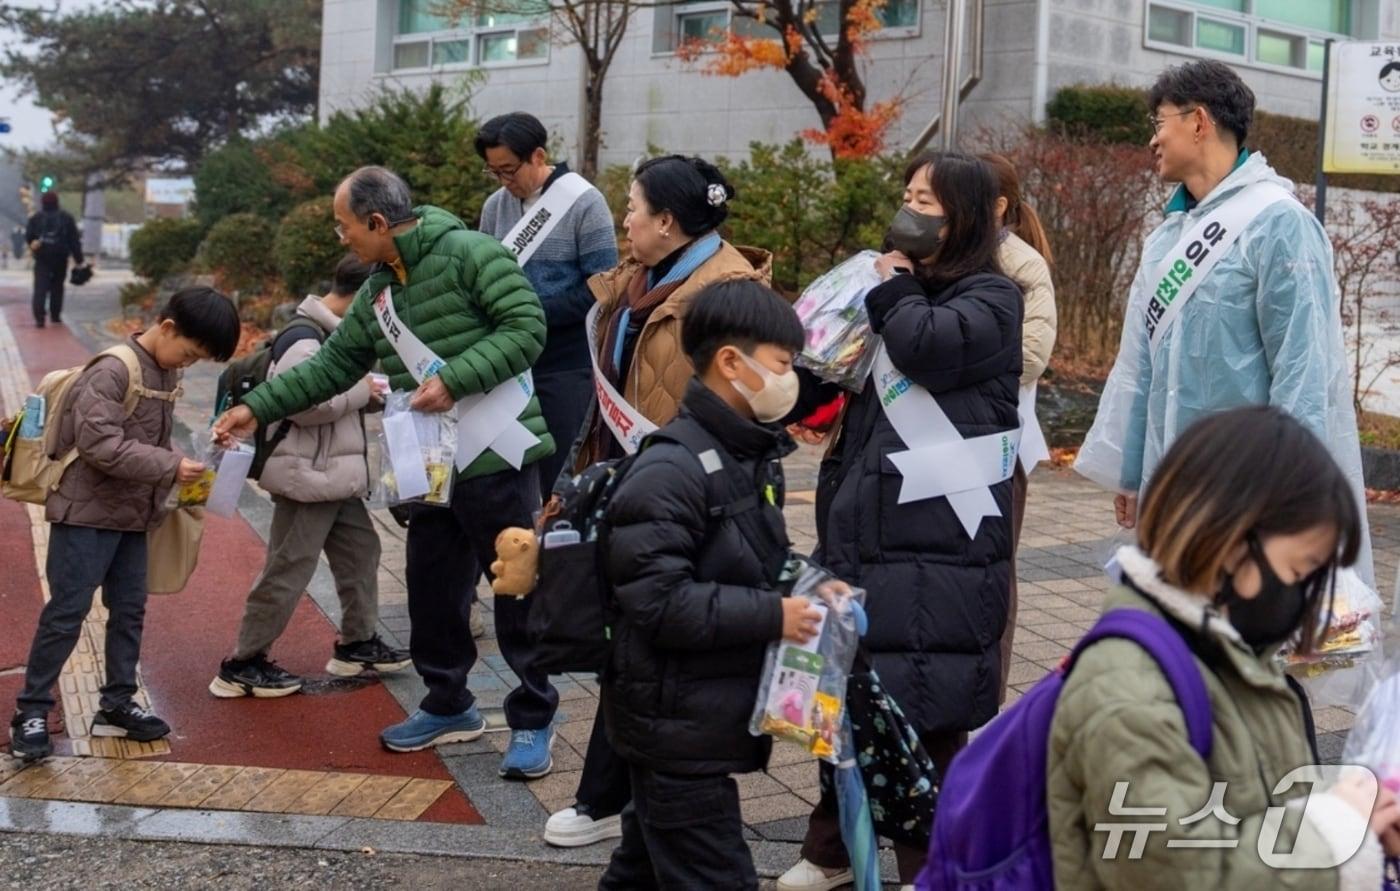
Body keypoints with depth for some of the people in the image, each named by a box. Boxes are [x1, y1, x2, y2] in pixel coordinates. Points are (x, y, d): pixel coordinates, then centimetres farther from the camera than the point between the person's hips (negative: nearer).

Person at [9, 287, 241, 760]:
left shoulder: (168, 373, 6)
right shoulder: (112, 371, -20)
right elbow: (101, 444, -27)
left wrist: (175, 476, -1)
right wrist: (170, 467, -24)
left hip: (132, 514, 8)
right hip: (87, 510, -8)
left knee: (129, 609, 11)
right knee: (67, 611, -3)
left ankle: (117, 704, 22)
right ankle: (31, 712, 7)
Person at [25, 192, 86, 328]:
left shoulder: (36, 218, -1)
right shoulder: (66, 218, -1)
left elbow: (28, 236, 4)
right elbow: (74, 240, -3)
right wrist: (78, 259, -1)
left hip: (42, 257, -1)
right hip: (60, 257, 1)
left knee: (40, 287, -4)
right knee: (57, 287, 15)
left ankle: (39, 318, -17)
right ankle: (55, 316, 20)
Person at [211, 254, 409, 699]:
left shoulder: (331, 334, 14)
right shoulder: (304, 339, -18)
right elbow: (304, 403, -28)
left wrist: (371, 394, 4)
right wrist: (362, 390, -17)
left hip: (333, 477, 11)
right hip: (306, 477, -11)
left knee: (361, 549, 16)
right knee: (288, 570, -5)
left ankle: (357, 643, 28)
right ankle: (242, 665, 5)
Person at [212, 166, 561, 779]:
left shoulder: (469, 253, -12)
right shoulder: (376, 292, 13)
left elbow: (526, 326, -18)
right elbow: (331, 365, 20)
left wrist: (454, 379, -22)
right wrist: (258, 408, 16)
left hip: (496, 458, -8)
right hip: (431, 467, 8)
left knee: (519, 590, 1)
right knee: (432, 590, 15)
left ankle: (533, 721, 13)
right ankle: (448, 706, 33)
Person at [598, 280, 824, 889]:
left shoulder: (750, 457, 10)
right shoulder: (669, 472, -21)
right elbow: (658, 601, -26)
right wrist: (772, 615, -23)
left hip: (711, 716, 10)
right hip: (677, 724, -9)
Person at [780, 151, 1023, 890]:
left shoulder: (991, 297, -2)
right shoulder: (889, 291, 19)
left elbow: (931, 347, -23)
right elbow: (821, 373, 20)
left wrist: (892, 290, -5)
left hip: (938, 544, -7)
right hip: (862, 531, 7)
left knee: (925, 707, -1)